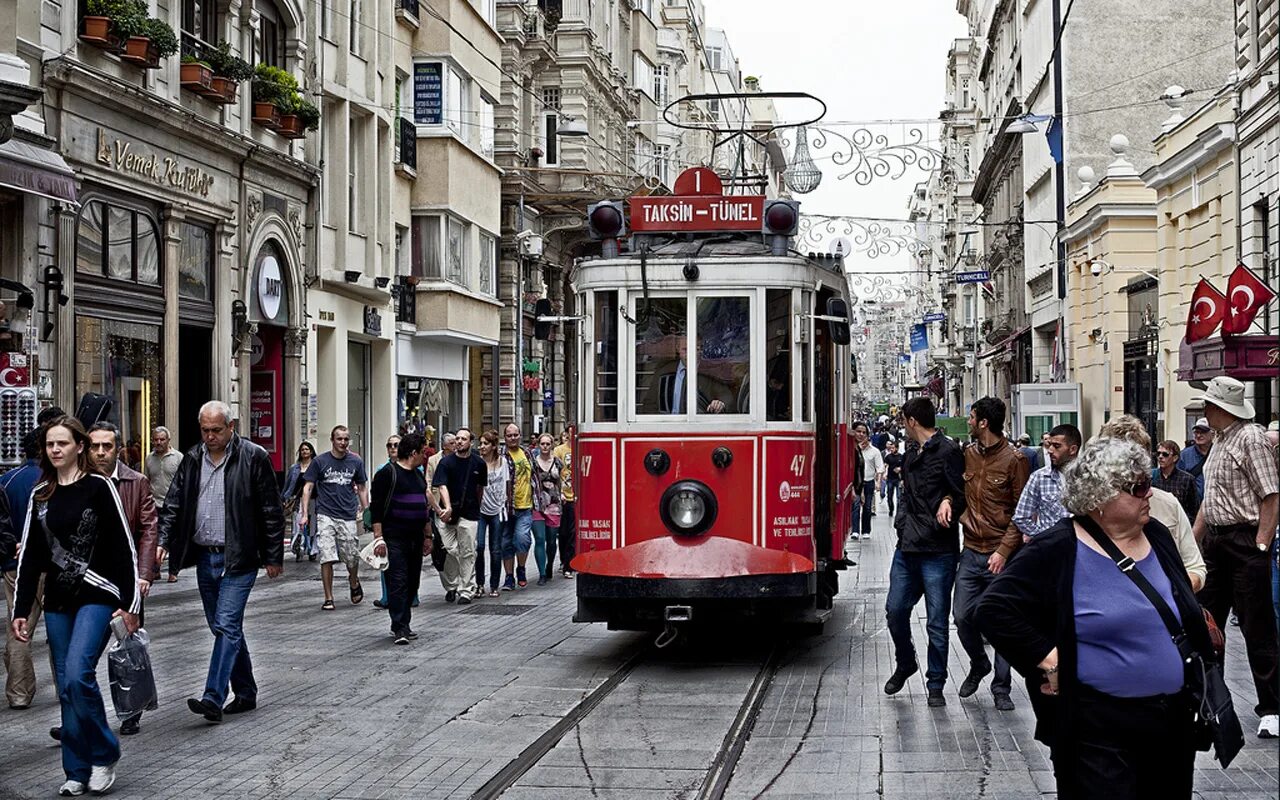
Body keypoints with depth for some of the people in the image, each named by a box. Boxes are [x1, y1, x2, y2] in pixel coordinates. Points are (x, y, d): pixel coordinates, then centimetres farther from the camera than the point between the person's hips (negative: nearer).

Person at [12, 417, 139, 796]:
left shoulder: (98, 487, -5)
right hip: (58, 602, 5)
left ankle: (104, 757, -1)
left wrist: (130, 602, -9)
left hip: (96, 596, -5)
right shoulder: (41, 494, 10)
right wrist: (20, 610, 9)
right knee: (66, 689, 5)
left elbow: (123, 548, -6)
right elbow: (30, 555, 12)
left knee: (78, 675, -19)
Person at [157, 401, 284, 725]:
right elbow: (174, 503, 10)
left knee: (227, 625, -13)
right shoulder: (192, 459, 8)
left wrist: (274, 556, -5)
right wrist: (163, 540, -5)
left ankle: (213, 699, -18)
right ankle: (246, 692, 23)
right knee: (224, 628, 12)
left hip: (238, 558, -6)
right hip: (204, 557, 6)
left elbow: (272, 511, -5)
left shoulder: (254, 458, -7)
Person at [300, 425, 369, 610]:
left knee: (352, 559, 5)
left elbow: (362, 488, 16)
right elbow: (308, 487, 3)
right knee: (327, 558, -7)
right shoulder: (320, 461, 1)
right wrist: (305, 514, -5)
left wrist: (365, 511, 8)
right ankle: (328, 599, 2)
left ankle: (354, 583, 36)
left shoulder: (356, 462, 7)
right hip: (326, 516, -2)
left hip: (349, 517, 2)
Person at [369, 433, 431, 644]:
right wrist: (378, 538, -17)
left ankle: (403, 624, 19)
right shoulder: (387, 473, -8)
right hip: (394, 538, -8)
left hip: (415, 539, 8)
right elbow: (375, 507, -12)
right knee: (398, 581, -12)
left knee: (412, 583, 9)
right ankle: (399, 628, -15)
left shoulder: (418, 475, 17)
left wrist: (427, 536, 21)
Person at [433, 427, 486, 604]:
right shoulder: (446, 462, -4)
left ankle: (466, 590, 7)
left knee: (467, 553, 1)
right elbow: (442, 486, -14)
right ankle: (450, 587, 14)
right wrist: (447, 507, -29)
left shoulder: (479, 463, 3)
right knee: (450, 551, -4)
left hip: (469, 513, 1)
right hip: (447, 514, -1)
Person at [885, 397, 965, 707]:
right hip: (907, 549, 7)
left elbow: (963, 496, -8)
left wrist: (948, 502, -26)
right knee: (895, 610, 9)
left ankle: (936, 685, 11)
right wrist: (902, 527, 11)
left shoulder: (948, 451, -7)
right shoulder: (912, 457, 18)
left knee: (937, 622, 1)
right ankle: (905, 664, 32)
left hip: (938, 551, -7)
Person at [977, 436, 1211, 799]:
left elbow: (1191, 617, 22)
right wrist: (1048, 661, -18)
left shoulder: (1157, 537, 8)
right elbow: (994, 609, -16)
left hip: (1174, 723, 7)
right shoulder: (1057, 551, -12)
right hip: (1097, 733, -6)